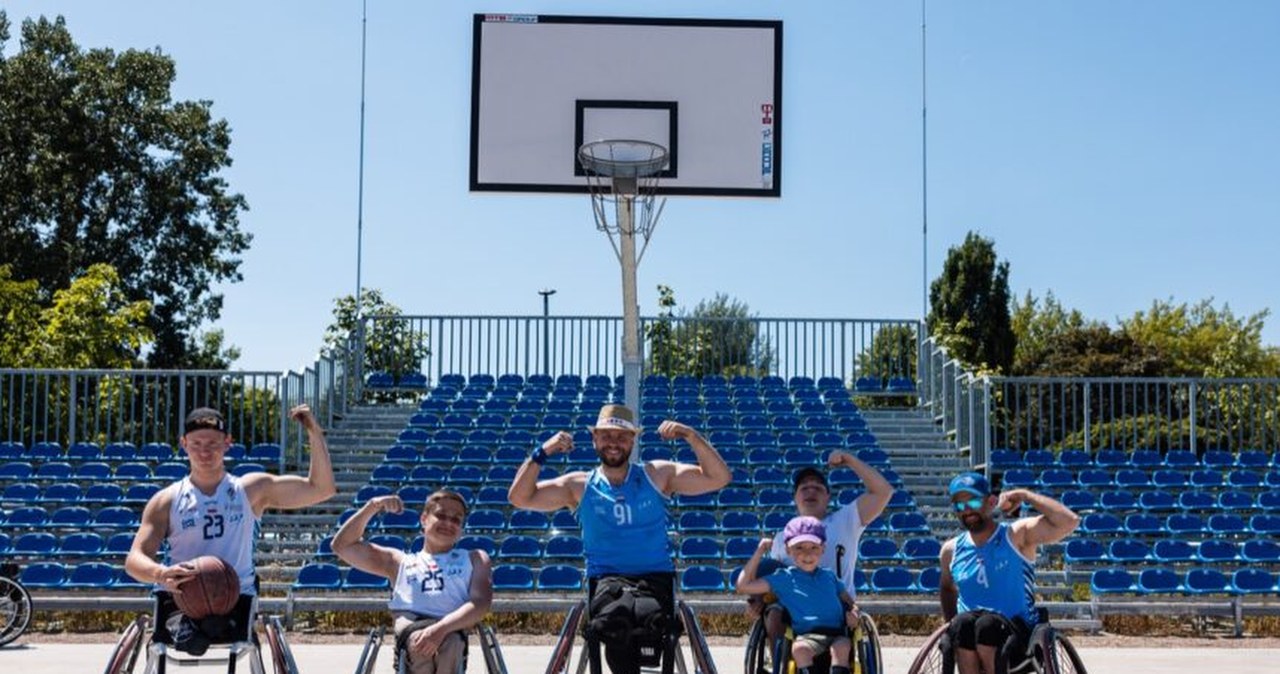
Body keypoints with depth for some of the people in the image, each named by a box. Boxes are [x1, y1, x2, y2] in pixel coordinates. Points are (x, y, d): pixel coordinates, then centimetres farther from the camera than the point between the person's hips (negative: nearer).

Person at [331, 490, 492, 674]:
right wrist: (372, 507, 15)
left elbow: (480, 603, 7)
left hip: (450, 630, -1)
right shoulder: (399, 561, 35)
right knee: (420, 641, -39)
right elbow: (342, 546, 29)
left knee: (449, 640, -40)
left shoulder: (475, 560, 28)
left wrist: (441, 628, -13)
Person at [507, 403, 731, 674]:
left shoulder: (658, 475, 12)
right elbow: (519, 497, 7)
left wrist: (692, 437, -7)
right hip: (606, 580, 0)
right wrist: (542, 454, -6)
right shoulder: (579, 486, 12)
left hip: (656, 578, 0)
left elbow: (719, 478, 6)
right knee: (616, 616, -39)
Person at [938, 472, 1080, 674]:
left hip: (1019, 632, -3)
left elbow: (1069, 521, -16)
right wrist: (953, 625, 15)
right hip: (967, 633, 3)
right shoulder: (951, 551, 10)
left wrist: (1025, 495, -10)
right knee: (963, 623, -33)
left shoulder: (1016, 536, -2)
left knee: (987, 624, -36)